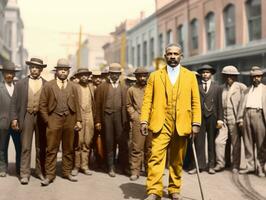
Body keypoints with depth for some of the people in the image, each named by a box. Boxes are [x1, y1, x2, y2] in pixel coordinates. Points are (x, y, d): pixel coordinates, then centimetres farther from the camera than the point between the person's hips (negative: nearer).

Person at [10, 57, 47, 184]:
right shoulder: (21, 83, 5)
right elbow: (14, 102, 3)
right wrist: (14, 118, -5)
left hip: (42, 117, 0)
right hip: (27, 116, 0)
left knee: (41, 147, 8)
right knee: (25, 147, 1)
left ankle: (40, 171, 20)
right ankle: (25, 173, 6)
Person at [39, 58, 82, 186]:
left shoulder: (73, 87, 11)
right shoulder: (48, 86, 4)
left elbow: (77, 105, 9)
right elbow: (42, 105, 2)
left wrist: (78, 120, 1)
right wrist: (47, 120, -5)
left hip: (70, 120, 3)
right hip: (54, 119, -2)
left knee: (68, 149, 9)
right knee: (51, 149, -1)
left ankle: (67, 172, 20)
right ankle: (49, 175, 6)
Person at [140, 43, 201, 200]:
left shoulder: (190, 76, 11)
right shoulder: (155, 76, 10)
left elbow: (196, 102, 7)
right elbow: (147, 100, 5)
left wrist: (196, 123, -2)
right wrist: (144, 121, -5)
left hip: (182, 125, 1)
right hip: (161, 124, -1)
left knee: (177, 161, 9)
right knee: (156, 157, -12)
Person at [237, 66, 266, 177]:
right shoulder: (246, 91, 22)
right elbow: (242, 105, 16)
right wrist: (240, 119, 5)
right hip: (247, 115, 4)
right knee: (248, 142, 6)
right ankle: (250, 165, 13)